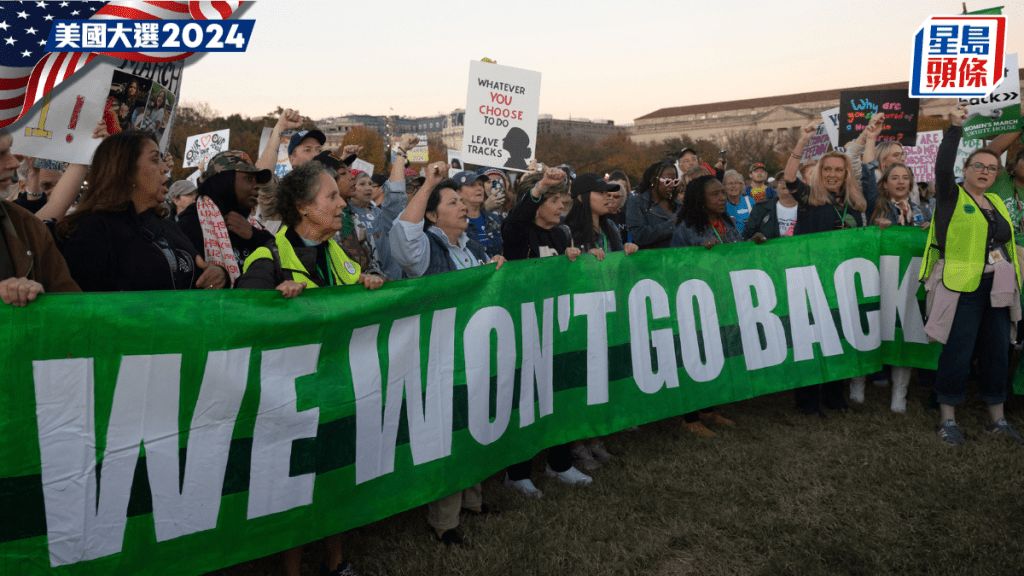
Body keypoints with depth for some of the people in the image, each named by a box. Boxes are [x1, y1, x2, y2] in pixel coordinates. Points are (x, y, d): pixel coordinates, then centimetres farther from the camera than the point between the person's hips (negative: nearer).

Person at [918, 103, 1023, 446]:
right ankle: (947, 419, 8)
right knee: (957, 353, -4)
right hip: (963, 289, -7)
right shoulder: (952, 196, -2)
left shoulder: (996, 202, 16)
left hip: (997, 289, 7)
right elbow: (942, 167, -20)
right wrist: (955, 128, -24)